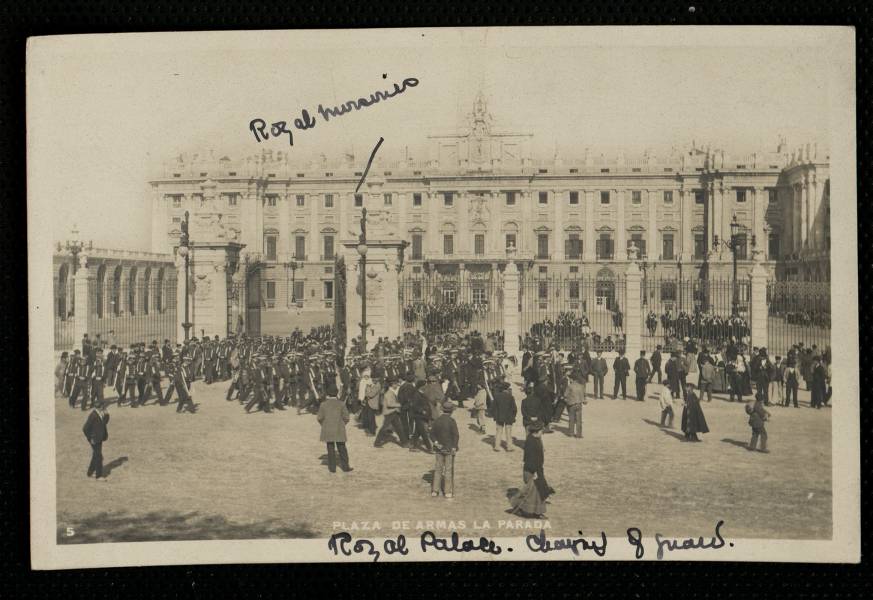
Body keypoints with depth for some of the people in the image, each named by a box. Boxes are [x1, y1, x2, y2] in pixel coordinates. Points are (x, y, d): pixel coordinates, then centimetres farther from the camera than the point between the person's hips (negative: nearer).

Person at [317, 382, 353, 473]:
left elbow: (320, 418, -2)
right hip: (339, 430, 0)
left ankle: (332, 467, 8)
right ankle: (345, 466, 10)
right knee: (342, 449, 8)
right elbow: (346, 417, -4)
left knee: (330, 449, 7)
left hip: (328, 430, 0)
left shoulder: (323, 405, -4)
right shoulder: (341, 404, -5)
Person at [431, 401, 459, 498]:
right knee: (449, 469, 4)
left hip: (439, 448, 5)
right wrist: (454, 447, -9)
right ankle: (448, 491, 8)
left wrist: (436, 442, -4)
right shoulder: (451, 421, -16)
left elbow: (432, 433, 2)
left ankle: (435, 490, 15)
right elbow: (455, 436, -16)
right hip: (449, 449, -5)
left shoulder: (437, 421, 0)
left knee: (438, 468, 13)